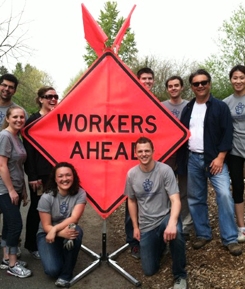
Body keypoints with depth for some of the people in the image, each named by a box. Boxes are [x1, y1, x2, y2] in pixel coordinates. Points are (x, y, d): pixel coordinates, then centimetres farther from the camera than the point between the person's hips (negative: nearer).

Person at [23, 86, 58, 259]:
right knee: (37, 208, 5)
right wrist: (32, 176, -16)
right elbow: (28, 149, -11)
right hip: (40, 173, -5)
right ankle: (31, 245, 20)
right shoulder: (33, 120, -6)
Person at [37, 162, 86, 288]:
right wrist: (62, 233, -35)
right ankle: (57, 255, 17)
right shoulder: (46, 197, -19)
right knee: (52, 270, -23)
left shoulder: (80, 193, -15)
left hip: (67, 230, 2)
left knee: (75, 230, -36)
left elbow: (74, 219, -22)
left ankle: (65, 274, -15)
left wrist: (55, 229, -34)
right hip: (47, 234, -1)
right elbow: (46, 226, -16)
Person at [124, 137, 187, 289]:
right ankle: (159, 244, 37)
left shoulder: (165, 170, -16)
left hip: (165, 217, -3)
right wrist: (135, 227, 9)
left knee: (176, 233, -40)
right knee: (149, 271, 4)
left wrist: (172, 223, -39)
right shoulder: (131, 174, -4)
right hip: (146, 226, 3)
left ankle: (180, 275, -13)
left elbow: (175, 200, -22)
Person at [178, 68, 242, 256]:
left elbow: (227, 133, -7)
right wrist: (181, 158, 5)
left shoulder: (220, 106, -1)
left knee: (224, 195, -13)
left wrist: (220, 157, -15)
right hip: (192, 159, 4)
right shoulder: (188, 109, 12)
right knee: (196, 198, 8)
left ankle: (230, 239, -2)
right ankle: (203, 234, 22)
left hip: (214, 158, -4)